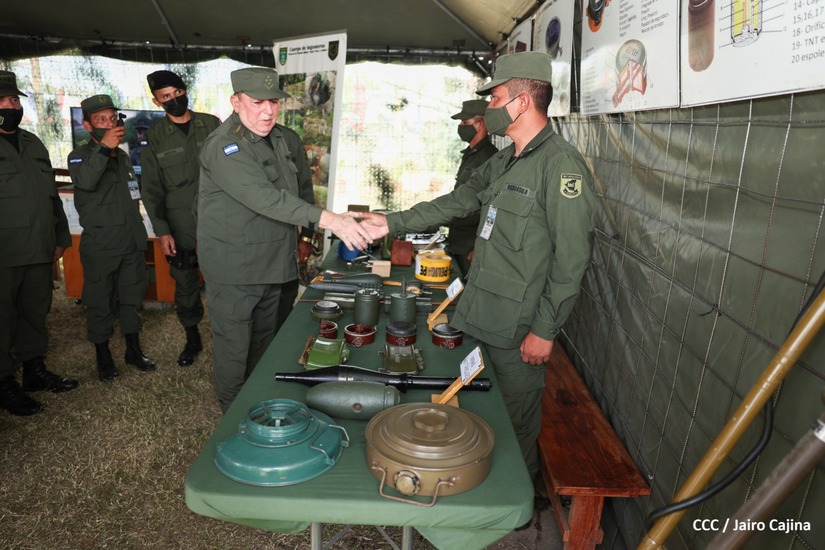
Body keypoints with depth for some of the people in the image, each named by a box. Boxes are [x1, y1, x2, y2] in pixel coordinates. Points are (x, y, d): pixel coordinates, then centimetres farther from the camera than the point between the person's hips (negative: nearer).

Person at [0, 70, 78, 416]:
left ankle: (35, 370, 29)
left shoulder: (32, 143, 16)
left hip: (40, 251, 6)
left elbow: (52, 193, 21)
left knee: (36, 312, 14)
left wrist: (61, 237, 20)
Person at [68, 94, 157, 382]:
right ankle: (103, 355, 16)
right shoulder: (80, 156, -3)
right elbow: (85, 181, -27)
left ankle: (134, 349, 24)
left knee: (132, 296, 11)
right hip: (100, 245, -5)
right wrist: (104, 147, -35)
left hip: (132, 242, 5)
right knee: (100, 301, 2)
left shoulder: (123, 156, 15)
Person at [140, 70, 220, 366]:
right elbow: (151, 188, 4)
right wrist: (161, 231, -3)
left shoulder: (211, 125, 3)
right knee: (185, 286, 10)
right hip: (181, 228, 1)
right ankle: (192, 338, 29)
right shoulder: (155, 136, 4)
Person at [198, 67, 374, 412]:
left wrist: (295, 240, 16)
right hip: (233, 269, -8)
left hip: (272, 265, 8)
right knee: (234, 350, 4)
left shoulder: (278, 139, 8)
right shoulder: (223, 147, -20)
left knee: (264, 345, 20)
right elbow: (264, 197, -34)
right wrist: (327, 219, -42)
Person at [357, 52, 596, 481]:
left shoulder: (561, 164, -17)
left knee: (515, 427, 9)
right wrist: (392, 223, 15)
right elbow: (457, 202, 19)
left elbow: (571, 258, -19)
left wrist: (545, 330, -18)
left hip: (517, 331, -8)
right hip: (476, 316, 9)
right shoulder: (503, 162, 13)